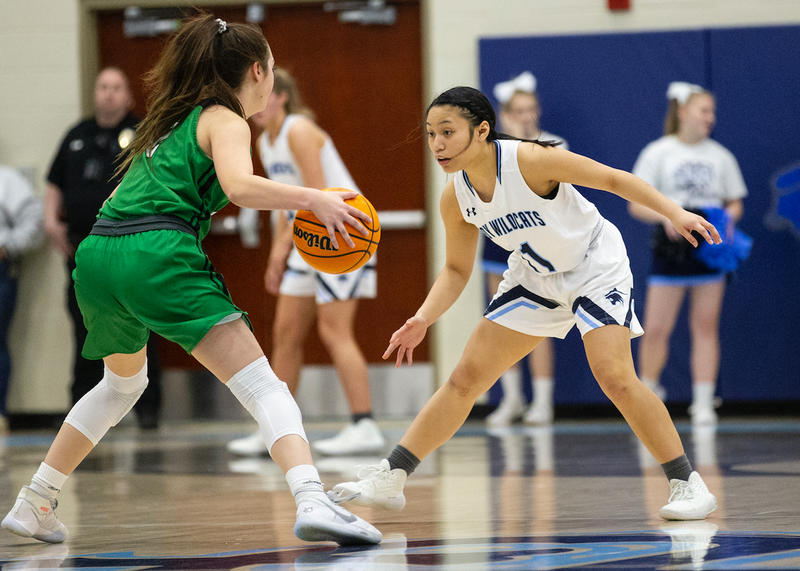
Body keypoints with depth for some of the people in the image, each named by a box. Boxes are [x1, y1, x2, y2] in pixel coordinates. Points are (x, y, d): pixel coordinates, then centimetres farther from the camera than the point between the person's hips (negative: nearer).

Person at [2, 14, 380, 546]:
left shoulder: (172, 119, 28)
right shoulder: (226, 121, 5)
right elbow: (239, 185, -16)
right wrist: (312, 198, -15)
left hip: (96, 259, 8)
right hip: (157, 257, -8)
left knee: (123, 383, 34)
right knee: (263, 384, -14)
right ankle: (311, 502, -36)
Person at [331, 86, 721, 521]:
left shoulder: (530, 160, -30)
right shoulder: (455, 197, -12)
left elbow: (613, 179, -21)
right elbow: (456, 270, 0)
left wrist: (674, 212, -29)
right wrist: (422, 320, -16)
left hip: (595, 265, -6)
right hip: (535, 278, 6)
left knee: (614, 375, -24)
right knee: (466, 378, 2)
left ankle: (687, 484, -11)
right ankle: (390, 479, 10)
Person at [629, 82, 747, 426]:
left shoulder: (721, 156, 8)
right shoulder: (658, 153, 0)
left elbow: (735, 203, 14)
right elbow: (637, 204, -2)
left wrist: (729, 218, -9)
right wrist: (666, 216, -20)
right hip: (670, 249, -2)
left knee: (706, 328, 2)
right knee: (657, 329, -4)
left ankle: (703, 403, 6)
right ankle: (648, 392, 16)